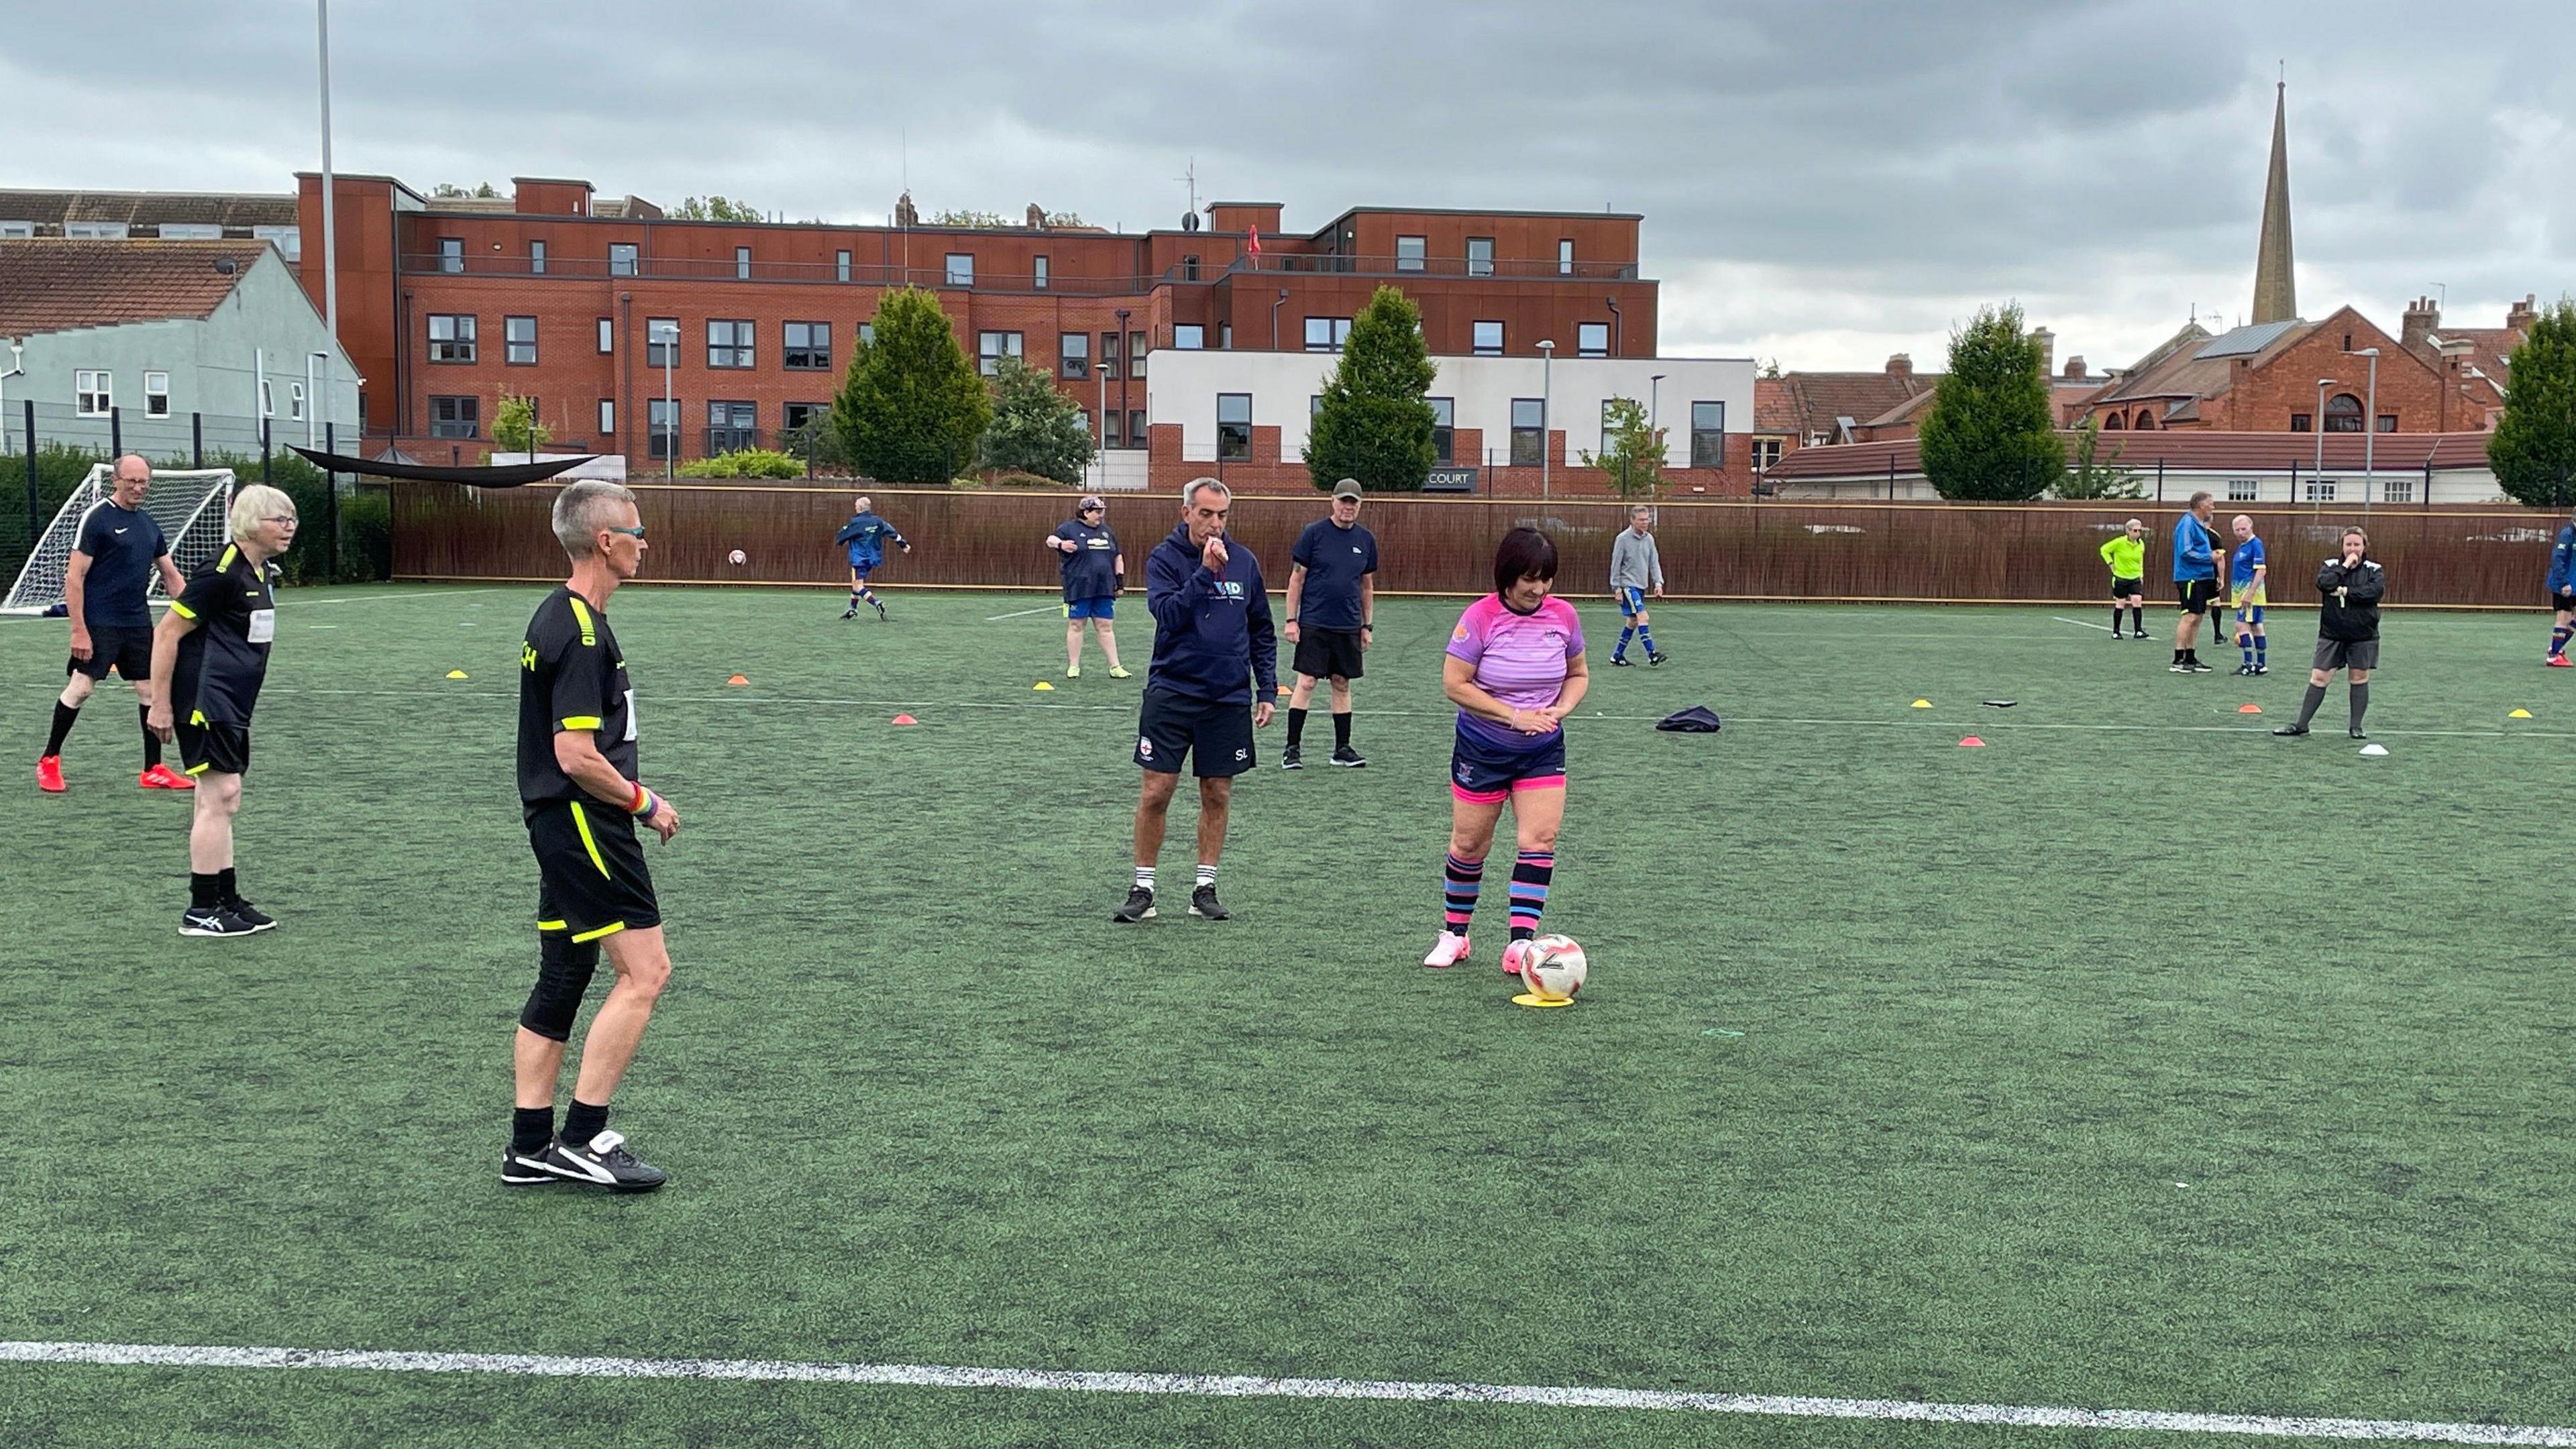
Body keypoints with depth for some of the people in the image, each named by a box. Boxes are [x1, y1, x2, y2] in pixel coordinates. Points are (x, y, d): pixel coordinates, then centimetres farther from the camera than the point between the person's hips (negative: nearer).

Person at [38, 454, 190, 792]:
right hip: (100, 623, -6)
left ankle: (153, 770, 11)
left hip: (138, 623, 6)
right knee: (80, 687, -6)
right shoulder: (97, 517, -8)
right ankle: (49, 761, 11)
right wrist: (78, 630, -15)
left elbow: (171, 576, 20)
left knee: (150, 689, 5)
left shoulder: (149, 524, 12)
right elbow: (74, 577, -10)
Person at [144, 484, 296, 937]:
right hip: (205, 702, -10)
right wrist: (160, 704, -14)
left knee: (224, 801, 13)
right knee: (218, 797, -9)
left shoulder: (260, 571, 12)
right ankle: (201, 911, -3)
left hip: (233, 707, 10)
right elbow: (167, 633, -14)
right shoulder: (222, 573, -16)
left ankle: (227, 901, 20)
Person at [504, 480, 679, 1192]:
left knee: (561, 981, 12)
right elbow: (577, 757, -23)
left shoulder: (557, 618, 14)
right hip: (583, 822, -11)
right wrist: (644, 802, -11)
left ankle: (531, 1146, 17)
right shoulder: (582, 634, -18)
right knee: (645, 972, -7)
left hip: (562, 826, 11)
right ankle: (582, 1136, -2)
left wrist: (628, 795, 17)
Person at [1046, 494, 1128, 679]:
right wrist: (1060, 544, -40)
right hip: (1078, 587, -5)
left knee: (1105, 626, 6)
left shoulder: (1106, 531, 16)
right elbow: (1051, 539, -18)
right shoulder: (1069, 528, -2)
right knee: (1076, 625, 2)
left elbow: (1118, 556, 24)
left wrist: (1120, 577, 14)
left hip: (1104, 588, 5)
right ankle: (1073, 666, 10)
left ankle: (1115, 667, 7)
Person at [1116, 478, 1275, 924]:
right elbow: (1167, 613, -19)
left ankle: (1205, 888, 18)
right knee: (1156, 792, -2)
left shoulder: (1244, 562, 6)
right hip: (1170, 693, -3)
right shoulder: (1164, 558, -3)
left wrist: (1267, 690, 9)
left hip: (1228, 699, 3)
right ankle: (1143, 890, 9)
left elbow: (1262, 632, 13)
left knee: (1217, 796, 7)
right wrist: (1205, 571, -24)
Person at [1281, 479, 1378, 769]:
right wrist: (1291, 620, -7)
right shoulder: (1314, 533, -5)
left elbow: (1367, 586, 15)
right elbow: (1297, 579, -3)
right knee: (1306, 682, -6)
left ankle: (1342, 749, 17)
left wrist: (1368, 626, 12)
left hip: (1348, 626, 4)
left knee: (1342, 685, 9)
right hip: (1313, 624, -4)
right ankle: (1291, 749, 0)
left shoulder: (1366, 540, 8)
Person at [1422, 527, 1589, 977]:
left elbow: (1578, 675, 11)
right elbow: (1455, 684, -16)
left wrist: (1560, 709, -10)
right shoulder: (1480, 617, -16)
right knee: (1470, 843, 6)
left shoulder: (1563, 616, -4)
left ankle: (1521, 942, -8)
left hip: (1543, 751, 3)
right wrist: (1514, 715, -20)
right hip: (1481, 749, -3)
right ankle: (1454, 933, 25)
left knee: (1539, 839, -10)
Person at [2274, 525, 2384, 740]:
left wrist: (2346, 591, -17)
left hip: (2362, 634, 0)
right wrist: (2345, 566, -13)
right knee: (2319, 677, -2)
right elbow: (2324, 584, -15)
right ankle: (2301, 724, 4)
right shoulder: (2331, 565, 5)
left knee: (2360, 678, 5)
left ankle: (2356, 726, 14)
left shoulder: (2373, 569, 3)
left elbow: (2376, 590, -16)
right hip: (2332, 634, 0)